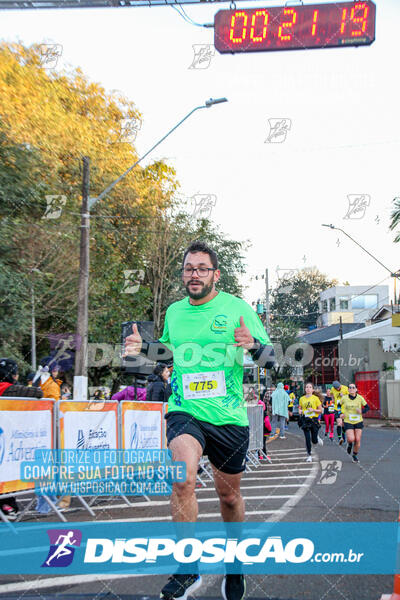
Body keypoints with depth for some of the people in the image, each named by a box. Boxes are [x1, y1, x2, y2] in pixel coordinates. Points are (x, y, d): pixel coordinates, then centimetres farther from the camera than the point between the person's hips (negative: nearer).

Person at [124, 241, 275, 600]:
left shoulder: (238, 308, -3)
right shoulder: (174, 311, 7)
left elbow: (272, 358, -3)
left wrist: (253, 345, -25)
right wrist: (143, 348, 4)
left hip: (229, 417, -1)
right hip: (184, 411, 1)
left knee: (229, 495, 13)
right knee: (183, 478, -26)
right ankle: (187, 569, -10)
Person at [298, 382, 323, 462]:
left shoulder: (316, 398, -2)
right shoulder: (302, 399, 6)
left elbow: (320, 410, 1)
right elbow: (300, 408, 17)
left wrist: (313, 410, -16)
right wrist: (300, 411, -5)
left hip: (314, 420, -1)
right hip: (305, 420, 2)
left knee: (314, 441, 2)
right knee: (307, 439, -4)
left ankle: (317, 438, 38)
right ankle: (309, 456, 8)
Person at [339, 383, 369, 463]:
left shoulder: (360, 398, -5)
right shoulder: (344, 398, -5)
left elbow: (367, 407, 5)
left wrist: (362, 411, -15)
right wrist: (341, 413, -1)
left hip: (358, 421, 1)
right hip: (348, 422, -1)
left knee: (357, 440, -1)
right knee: (351, 439, -17)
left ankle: (355, 455, 22)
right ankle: (349, 444, 22)